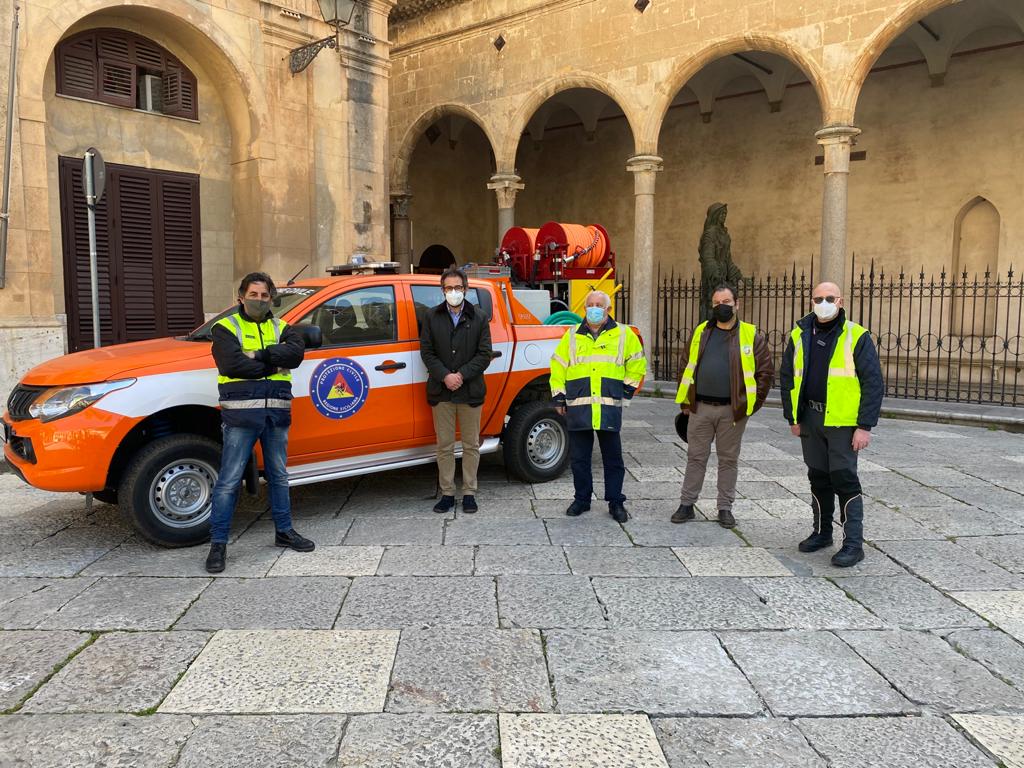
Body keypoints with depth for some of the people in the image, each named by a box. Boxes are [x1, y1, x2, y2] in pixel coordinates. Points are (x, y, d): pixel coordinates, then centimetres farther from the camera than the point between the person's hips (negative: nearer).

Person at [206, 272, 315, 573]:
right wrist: (274, 364, -9)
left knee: (279, 476, 16)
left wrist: (259, 355, -15)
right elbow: (233, 365, -15)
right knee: (229, 480, -2)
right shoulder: (226, 328, 2)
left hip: (277, 412, 5)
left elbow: (296, 351, -8)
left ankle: (284, 531, 29)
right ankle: (218, 544, 6)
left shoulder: (281, 328, 14)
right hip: (241, 413, -4)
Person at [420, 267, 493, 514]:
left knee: (471, 445, 6)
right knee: (445, 446, 6)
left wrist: (462, 375, -13)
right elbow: (426, 352, 2)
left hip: (470, 390, 0)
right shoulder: (432, 317, 6)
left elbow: (484, 354, -1)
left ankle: (469, 493, 17)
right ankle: (447, 493, 16)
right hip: (441, 391, 1)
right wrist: (445, 376, -13)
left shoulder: (479, 317, 4)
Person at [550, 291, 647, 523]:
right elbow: (557, 367, 13)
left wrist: (626, 392, 7)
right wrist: (559, 398, 8)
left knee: (613, 457, 4)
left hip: (609, 407, -1)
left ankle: (615, 502, 15)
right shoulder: (572, 336, 11)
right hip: (578, 407, 1)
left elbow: (637, 366, 14)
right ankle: (582, 499, 21)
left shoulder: (624, 335, 7)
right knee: (578, 457, 7)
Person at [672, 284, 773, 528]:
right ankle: (687, 504, 18)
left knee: (728, 459, 8)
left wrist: (752, 404, -5)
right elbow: (687, 368, 12)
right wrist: (685, 401, 8)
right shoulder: (700, 332, 8)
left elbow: (765, 371, -1)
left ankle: (725, 508, 20)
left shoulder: (751, 335, -1)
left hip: (732, 410, -2)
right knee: (695, 457, 9)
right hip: (700, 408, 2)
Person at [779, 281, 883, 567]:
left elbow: (873, 382, -9)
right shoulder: (799, 335, 6)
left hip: (843, 422, -5)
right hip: (810, 418, 5)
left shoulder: (857, 337, -7)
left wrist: (865, 426, -14)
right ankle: (822, 532, 29)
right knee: (818, 477, 14)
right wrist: (792, 417, 10)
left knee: (844, 479, -5)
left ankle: (853, 543, 4)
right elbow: (787, 377, 13)